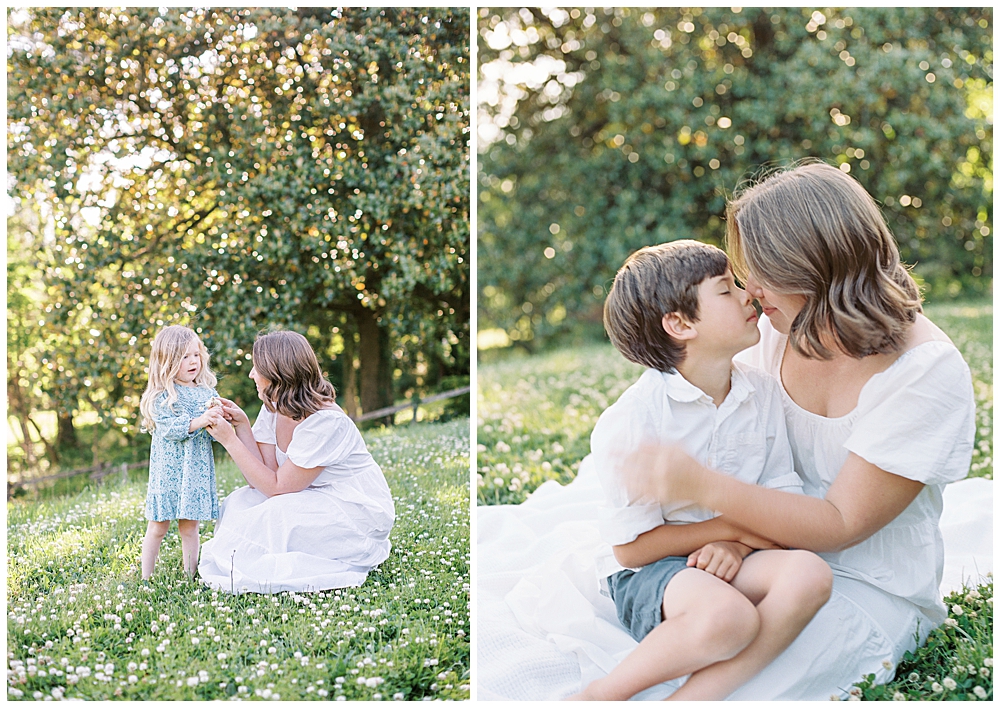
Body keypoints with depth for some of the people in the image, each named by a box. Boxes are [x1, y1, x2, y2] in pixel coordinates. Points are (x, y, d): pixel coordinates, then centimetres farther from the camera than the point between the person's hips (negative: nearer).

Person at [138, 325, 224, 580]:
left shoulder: (207, 392, 8)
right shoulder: (162, 397, -6)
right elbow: (170, 428, -19)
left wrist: (219, 420, -15)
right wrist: (198, 421, -31)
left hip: (198, 470, 3)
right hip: (168, 470, -3)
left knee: (189, 527, 9)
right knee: (158, 527, 4)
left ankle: (190, 574, 18)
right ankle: (146, 577, 14)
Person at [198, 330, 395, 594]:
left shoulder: (327, 423, -27)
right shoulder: (273, 410, -2)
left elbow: (277, 487, -24)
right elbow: (261, 481, -8)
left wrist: (230, 440, -22)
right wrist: (242, 425, -13)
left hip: (359, 513, -8)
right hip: (313, 501, 8)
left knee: (278, 513, -29)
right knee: (238, 503, -9)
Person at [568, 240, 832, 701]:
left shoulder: (763, 393, 1)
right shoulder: (630, 420, -17)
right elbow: (632, 547, -14)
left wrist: (735, 545, -16)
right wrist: (737, 525, -11)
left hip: (728, 558, 6)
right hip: (646, 572, -6)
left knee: (808, 573, -25)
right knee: (728, 617, -36)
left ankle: (695, 697, -25)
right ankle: (603, 695, -15)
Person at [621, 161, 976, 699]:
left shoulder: (927, 371, -21)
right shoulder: (779, 328, -4)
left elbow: (841, 524, -22)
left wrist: (701, 485, -32)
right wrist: (729, 528, -17)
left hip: (870, 587, -5)